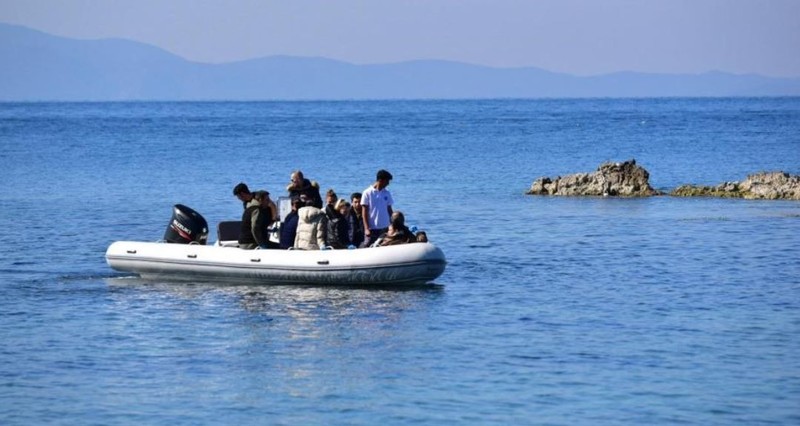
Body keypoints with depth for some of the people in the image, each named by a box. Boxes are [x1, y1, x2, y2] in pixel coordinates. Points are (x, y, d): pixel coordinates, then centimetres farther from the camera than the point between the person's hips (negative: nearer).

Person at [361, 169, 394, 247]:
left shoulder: (387, 193, 8)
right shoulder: (367, 193, -5)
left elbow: (389, 210, 13)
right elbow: (364, 212, -5)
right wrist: (367, 228, -12)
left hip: (385, 228, 5)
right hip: (372, 229, -5)